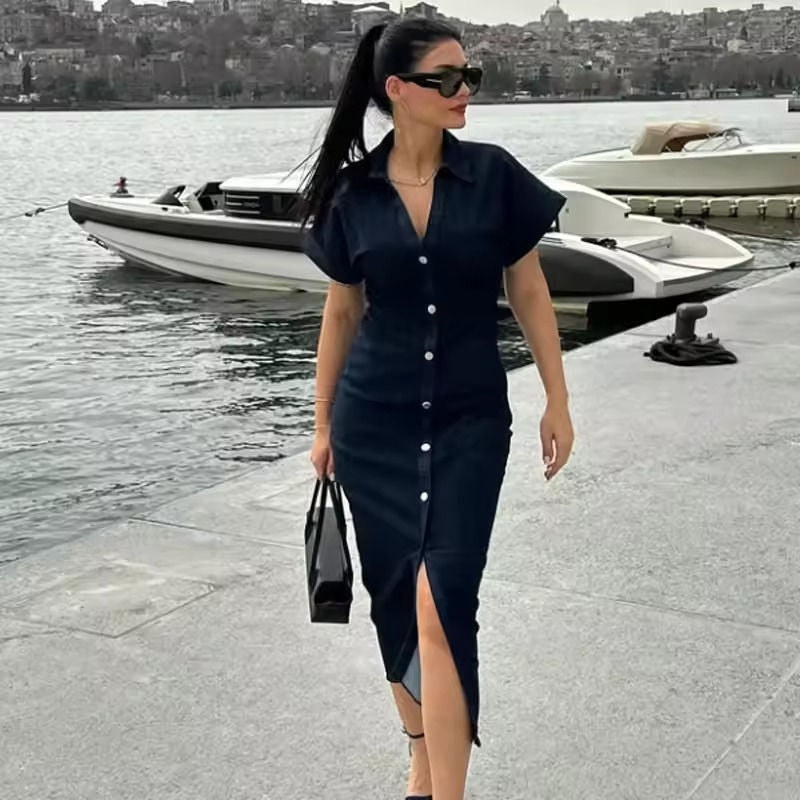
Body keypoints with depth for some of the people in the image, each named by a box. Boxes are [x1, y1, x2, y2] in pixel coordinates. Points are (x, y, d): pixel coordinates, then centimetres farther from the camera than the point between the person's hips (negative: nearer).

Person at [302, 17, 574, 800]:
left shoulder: (495, 175, -5)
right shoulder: (352, 193, -1)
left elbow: (528, 294, 3)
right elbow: (341, 312, 8)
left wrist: (557, 401, 3)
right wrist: (322, 426, 12)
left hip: (469, 418, -2)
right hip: (373, 421, 2)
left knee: (441, 602, -13)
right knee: (394, 598, 11)